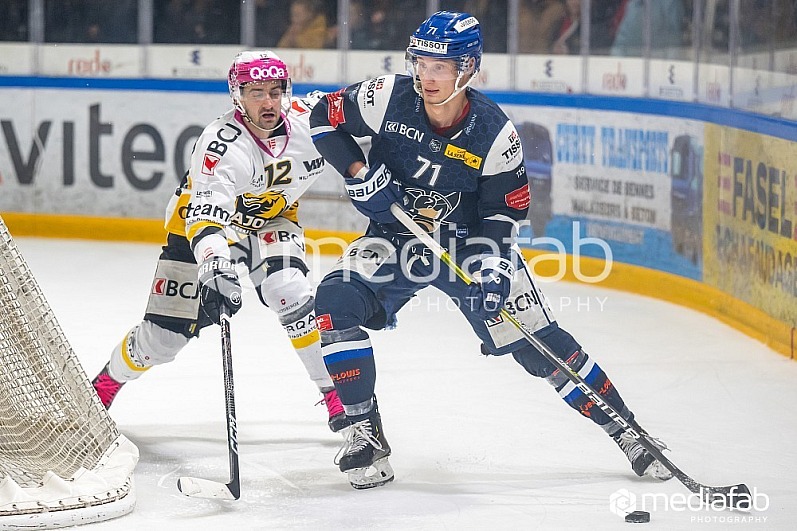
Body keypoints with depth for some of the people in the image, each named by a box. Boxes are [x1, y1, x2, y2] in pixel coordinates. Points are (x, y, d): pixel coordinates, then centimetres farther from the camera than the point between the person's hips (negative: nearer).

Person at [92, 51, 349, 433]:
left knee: (290, 292, -26)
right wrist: (215, 265, -64)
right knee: (165, 333, -4)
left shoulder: (308, 118, -22)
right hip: (202, 220, -3)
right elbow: (206, 214, -48)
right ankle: (104, 385, 25)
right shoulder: (222, 142, -36)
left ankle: (337, 394, -13)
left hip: (272, 220, 3)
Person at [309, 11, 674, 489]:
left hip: (470, 243, -1)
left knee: (538, 341, -4)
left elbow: (504, 211, -10)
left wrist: (492, 266, -25)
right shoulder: (389, 99, -18)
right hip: (395, 238, 1)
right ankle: (365, 434, -11)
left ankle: (626, 432, 11)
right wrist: (358, 172, -17)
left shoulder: (494, 134, -19)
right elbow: (326, 117, -4)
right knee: (336, 301, -23)